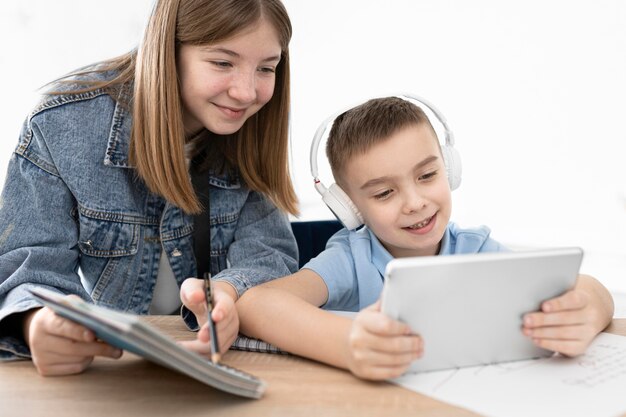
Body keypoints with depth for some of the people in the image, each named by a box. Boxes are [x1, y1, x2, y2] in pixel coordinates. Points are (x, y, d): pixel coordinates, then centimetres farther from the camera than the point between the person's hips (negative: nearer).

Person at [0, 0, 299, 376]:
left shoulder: (251, 137, -8)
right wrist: (38, 322, -41)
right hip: (97, 360, 0)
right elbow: (32, 265, -17)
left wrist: (230, 293, -37)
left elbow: (268, 254, -13)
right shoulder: (63, 124, -17)